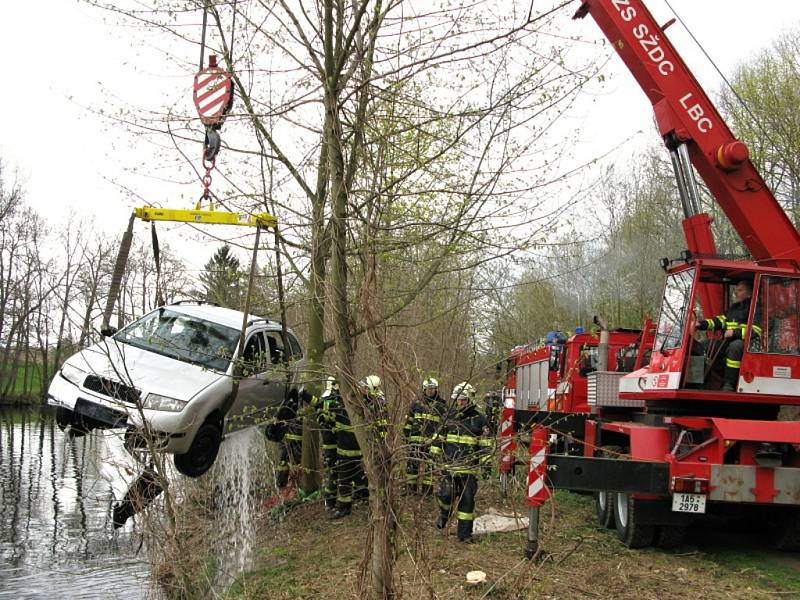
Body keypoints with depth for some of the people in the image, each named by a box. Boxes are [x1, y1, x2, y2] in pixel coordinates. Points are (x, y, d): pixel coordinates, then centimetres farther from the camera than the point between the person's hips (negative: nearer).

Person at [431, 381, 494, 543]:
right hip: (449, 464, 2)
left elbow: (486, 443, 0)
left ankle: (464, 533, 11)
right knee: (446, 494, -10)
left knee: (467, 499, 1)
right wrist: (434, 454, 13)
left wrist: (486, 462, -6)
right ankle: (444, 513, 24)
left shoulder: (479, 419, -1)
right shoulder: (450, 416, 9)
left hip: (469, 467, -1)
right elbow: (439, 436, 17)